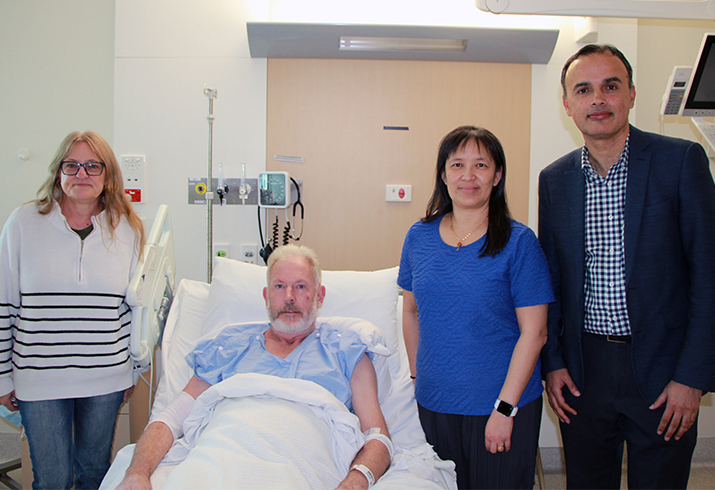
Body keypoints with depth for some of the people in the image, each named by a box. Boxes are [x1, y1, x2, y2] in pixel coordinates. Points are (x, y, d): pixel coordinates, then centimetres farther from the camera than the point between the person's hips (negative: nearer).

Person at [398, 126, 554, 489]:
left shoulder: (518, 242, -10)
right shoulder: (419, 237, 1)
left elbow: (534, 333, -11)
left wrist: (505, 408, -14)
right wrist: (417, 376, 8)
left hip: (502, 404, -3)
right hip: (433, 404, 3)